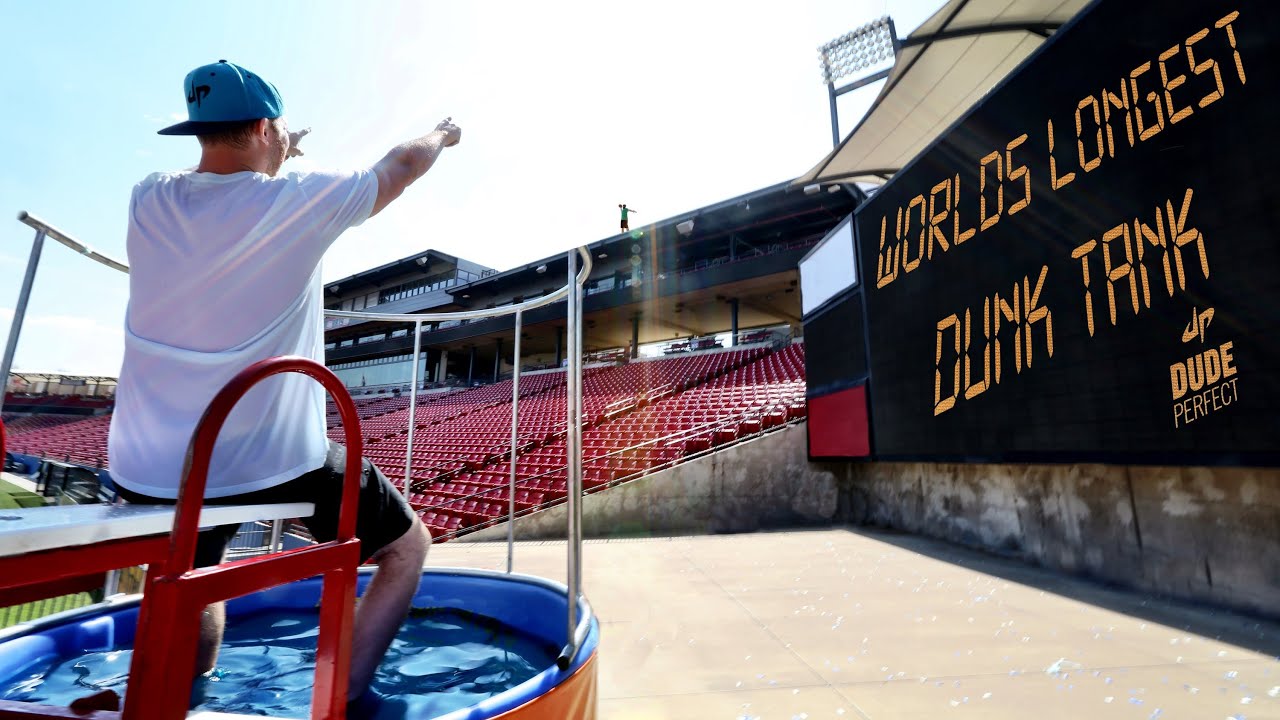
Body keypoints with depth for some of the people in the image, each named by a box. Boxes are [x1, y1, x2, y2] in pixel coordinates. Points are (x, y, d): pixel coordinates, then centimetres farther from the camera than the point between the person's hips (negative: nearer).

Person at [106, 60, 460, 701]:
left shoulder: (148, 200, 2)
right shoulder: (298, 200, -11)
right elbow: (401, 165, 7)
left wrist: (273, 152, 43)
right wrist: (442, 135, 27)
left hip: (147, 473, 6)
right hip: (273, 465, -6)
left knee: (192, 578, 36)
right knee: (408, 546, 14)